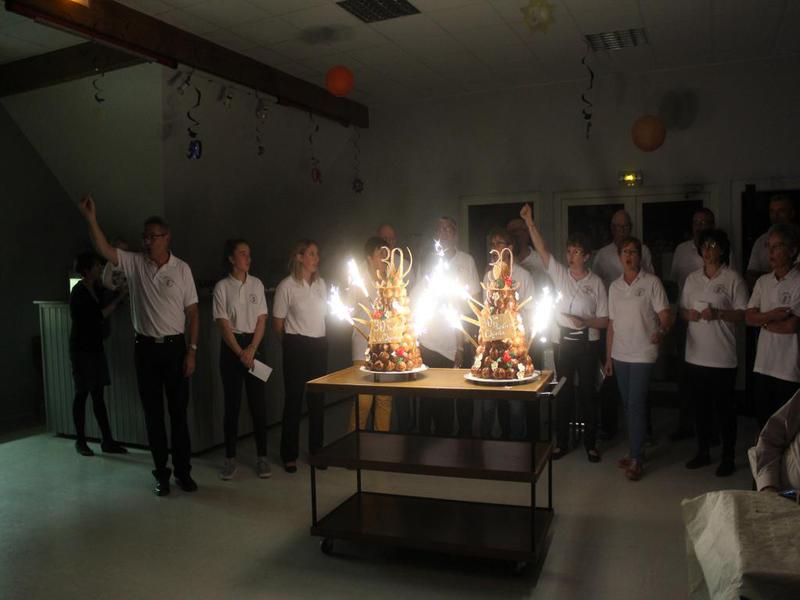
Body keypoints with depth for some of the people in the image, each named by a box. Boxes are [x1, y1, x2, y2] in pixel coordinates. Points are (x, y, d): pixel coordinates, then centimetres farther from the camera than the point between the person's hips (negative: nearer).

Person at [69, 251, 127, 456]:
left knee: (98, 394, 7)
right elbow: (100, 314, -19)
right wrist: (119, 297, -14)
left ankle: (107, 441, 9)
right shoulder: (79, 292, -15)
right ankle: (80, 441, 13)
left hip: (96, 347, 7)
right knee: (82, 393, 2)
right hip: (82, 348, -7)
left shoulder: (95, 288, 8)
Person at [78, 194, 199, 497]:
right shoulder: (134, 263, 2)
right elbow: (104, 250, -14)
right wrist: (91, 218, -27)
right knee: (153, 413, 8)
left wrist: (192, 351, -6)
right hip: (146, 348, 2)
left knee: (178, 412, 5)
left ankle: (183, 471, 16)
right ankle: (161, 472, 19)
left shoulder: (182, 268, -3)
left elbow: (192, 313, -2)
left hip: (175, 347, -2)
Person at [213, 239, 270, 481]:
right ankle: (230, 458, 13)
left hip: (254, 344, 2)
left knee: (258, 401, 2)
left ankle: (261, 457, 11)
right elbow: (223, 323, -6)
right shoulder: (222, 286, -3)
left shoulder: (257, 284, 5)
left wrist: (252, 349, -8)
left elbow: (262, 320, 2)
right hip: (231, 346, -2)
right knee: (232, 403, 3)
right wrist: (240, 353, -11)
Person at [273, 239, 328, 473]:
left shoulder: (321, 283, 8)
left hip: (319, 344, 5)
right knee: (294, 399, 2)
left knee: (317, 398, 10)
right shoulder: (287, 286, -8)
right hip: (296, 346, -5)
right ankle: (289, 455, 14)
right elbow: (278, 322, -3)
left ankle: (316, 449, 23)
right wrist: (291, 345, 5)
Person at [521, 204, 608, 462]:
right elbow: (542, 249, -8)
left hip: (587, 343, -1)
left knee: (587, 392, 6)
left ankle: (590, 443, 20)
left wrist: (584, 321, -19)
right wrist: (529, 222, -17)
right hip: (563, 342, 2)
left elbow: (604, 321, 0)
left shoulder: (596, 282, -1)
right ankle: (562, 442, 20)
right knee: (563, 392, 8)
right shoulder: (559, 273, 3)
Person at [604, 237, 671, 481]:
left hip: (643, 354, -5)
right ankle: (636, 451, 24)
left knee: (636, 405, -7)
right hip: (620, 355, 5)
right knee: (629, 405, 11)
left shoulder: (651, 282, -4)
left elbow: (665, 315, -8)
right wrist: (608, 356, 12)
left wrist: (662, 331, -31)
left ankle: (636, 459, 1)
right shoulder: (614, 287, 11)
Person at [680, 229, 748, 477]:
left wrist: (717, 313, -22)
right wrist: (687, 314, -5)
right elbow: (682, 310, 17)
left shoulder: (733, 279, -5)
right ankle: (703, 452, 28)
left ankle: (728, 457, 18)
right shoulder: (692, 278, 11)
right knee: (700, 407, 14)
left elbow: (743, 314, -7)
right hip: (695, 355, 5)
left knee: (724, 409, 4)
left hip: (722, 358, -5)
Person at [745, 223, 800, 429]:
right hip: (763, 365, 5)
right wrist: (773, 315, -15)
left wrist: (764, 321, -3)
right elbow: (749, 317, 2)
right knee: (763, 419, 13)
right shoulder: (763, 281, 8)